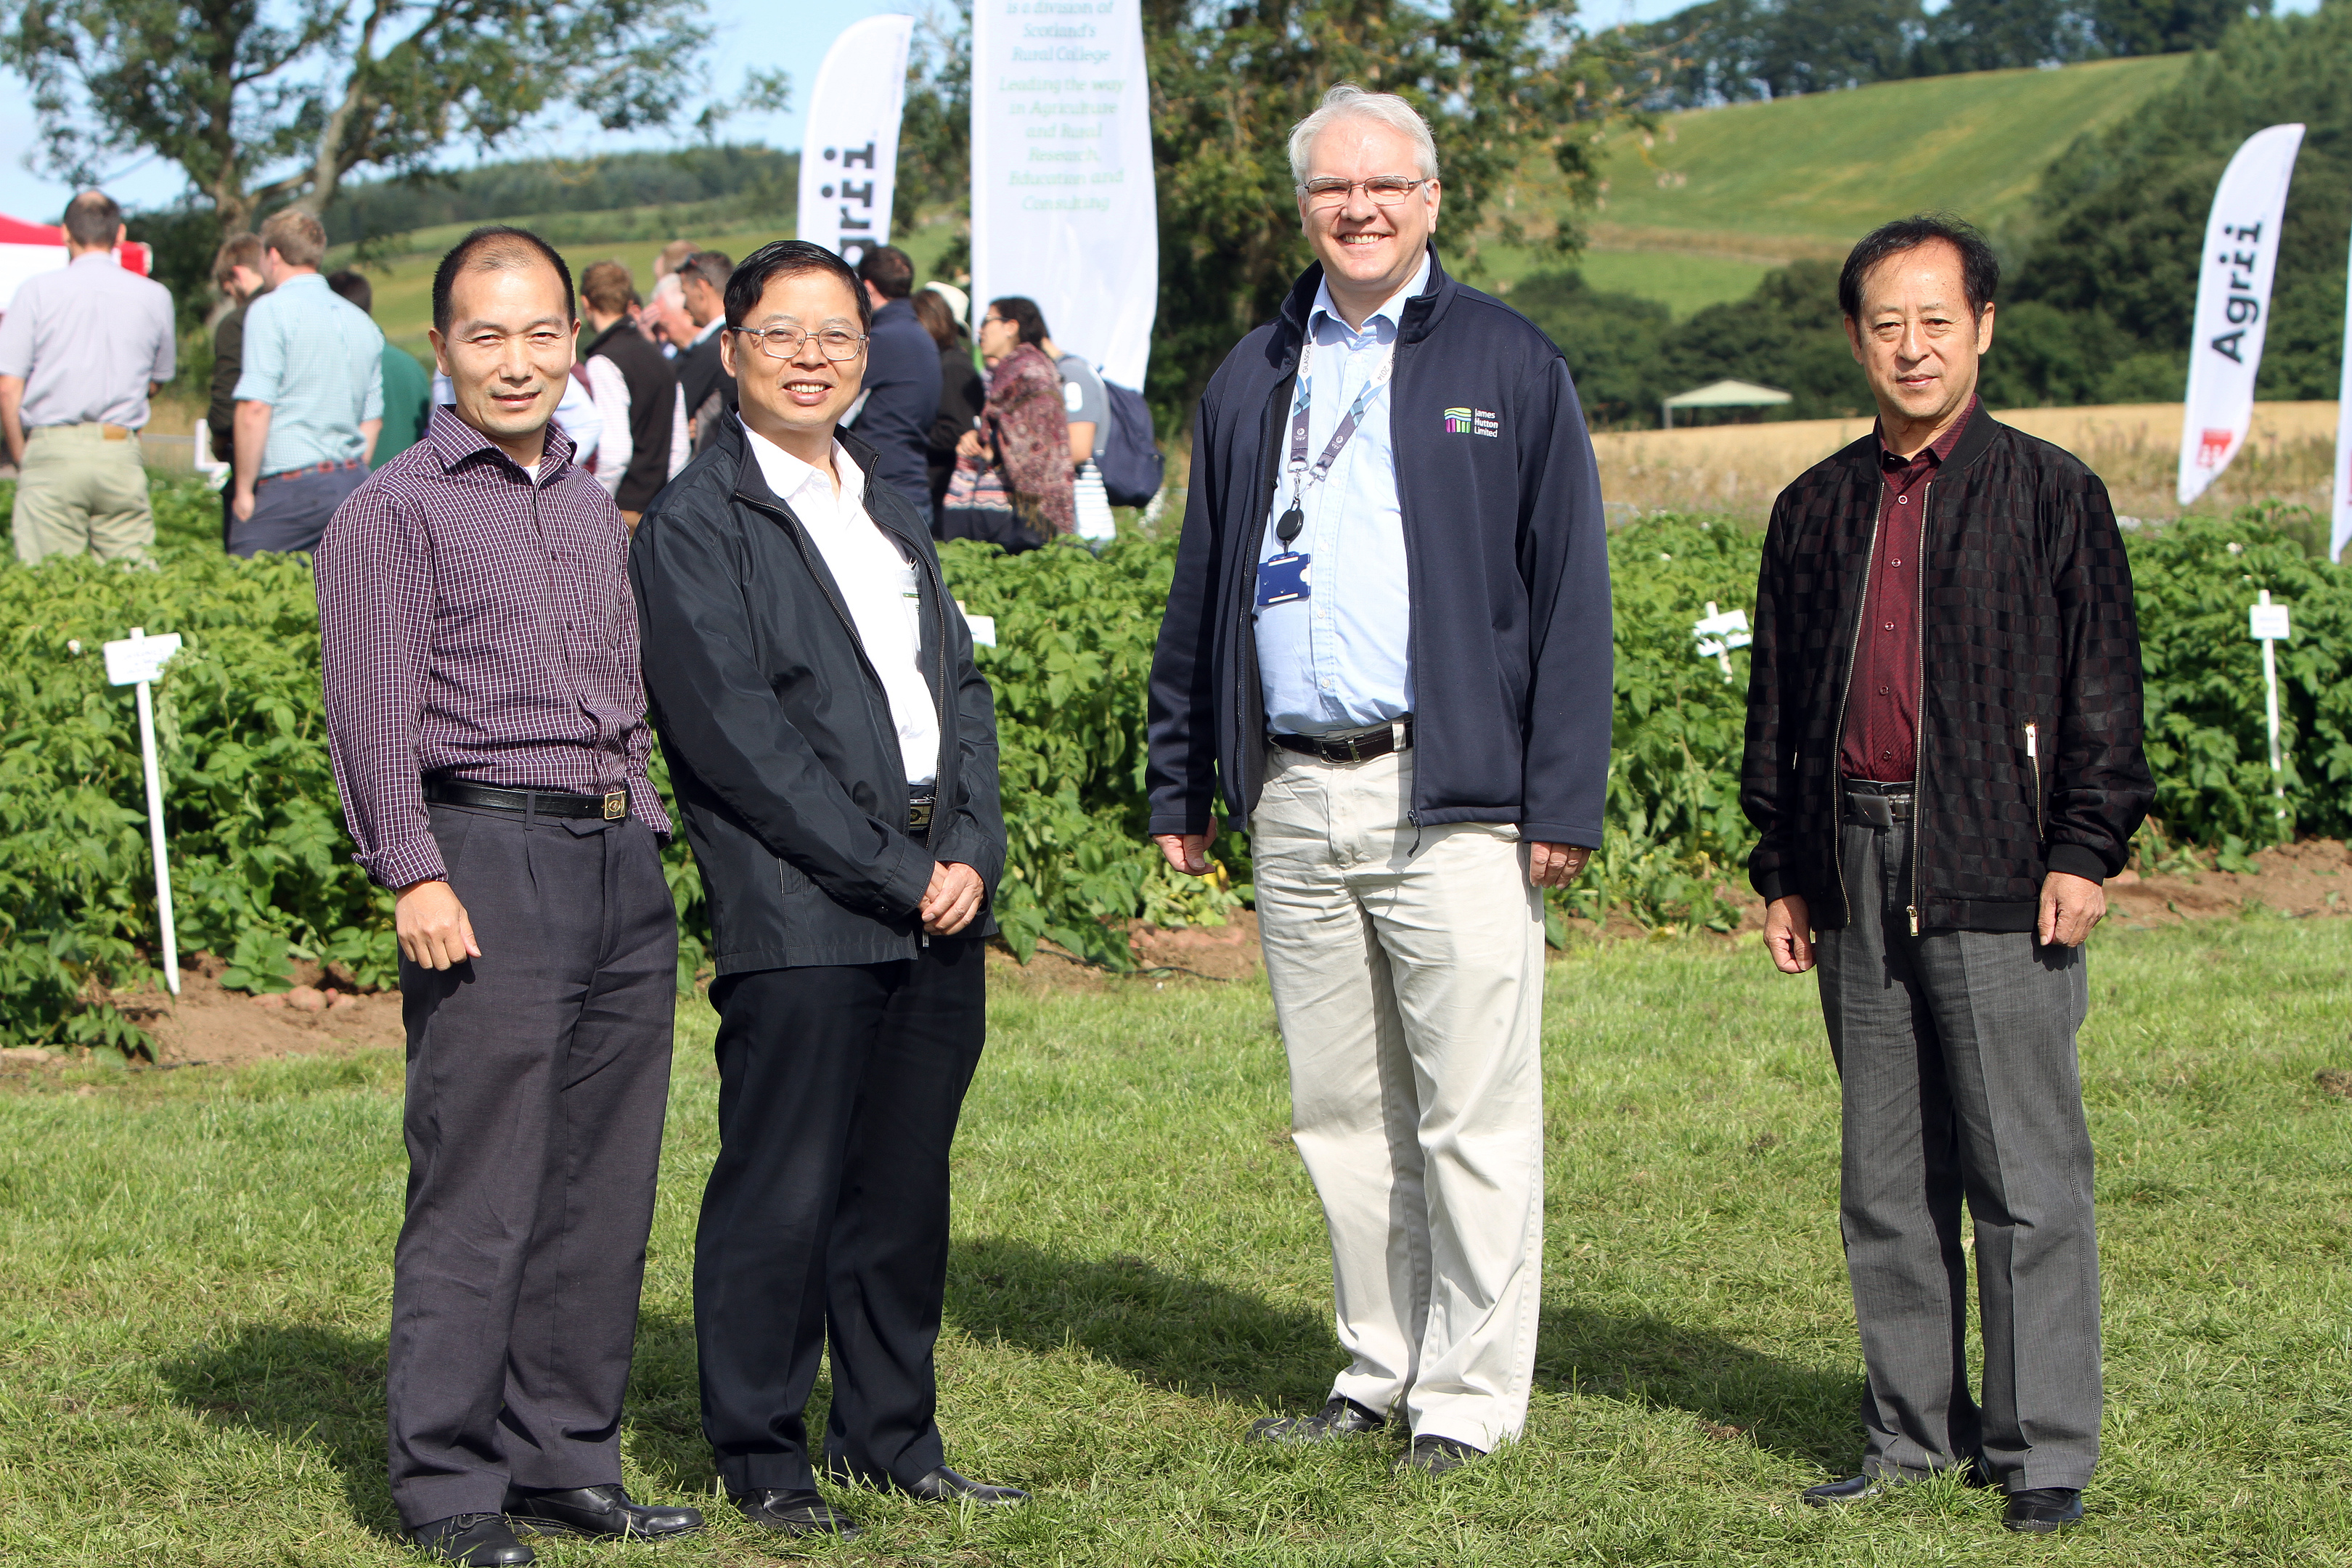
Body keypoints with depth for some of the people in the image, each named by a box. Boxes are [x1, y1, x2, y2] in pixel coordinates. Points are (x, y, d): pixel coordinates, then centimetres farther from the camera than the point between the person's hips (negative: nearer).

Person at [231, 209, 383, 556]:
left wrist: (243, 490, -7)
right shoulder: (363, 323, 16)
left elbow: (254, 409, -13)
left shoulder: (271, 310, -6)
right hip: (353, 480, 7)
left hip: (291, 485, -7)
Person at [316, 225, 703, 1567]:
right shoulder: (394, 511, -1)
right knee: (478, 1190, -6)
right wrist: (416, 875, -15)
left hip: (621, 860, 6)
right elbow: (374, 710, -7)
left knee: (604, 1189, 7)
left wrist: (646, 836, 17)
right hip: (489, 855, -6)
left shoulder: (595, 507, 19)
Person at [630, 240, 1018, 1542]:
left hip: (939, 907, 7)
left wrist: (972, 849, -1)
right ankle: (761, 1459, 8)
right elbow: (733, 730, -12)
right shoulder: (693, 524, -4)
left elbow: (960, 686, 17)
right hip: (799, 915, -7)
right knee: (782, 1194, -3)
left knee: (906, 1188, 11)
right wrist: (893, 872, -13)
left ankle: (891, 1437, 22)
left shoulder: (889, 514, 20)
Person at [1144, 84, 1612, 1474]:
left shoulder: (1509, 366, 1)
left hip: (1451, 792, -5)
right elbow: (1202, 592, 19)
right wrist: (1180, 785, 15)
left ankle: (1471, 1395, 6)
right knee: (1340, 1111, 11)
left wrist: (1566, 795, -9)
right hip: (1292, 795, 5)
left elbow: (1570, 590, -2)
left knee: (1472, 1113, -3)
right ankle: (1382, 1372, 22)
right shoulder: (1255, 379, 14)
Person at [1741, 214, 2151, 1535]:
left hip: (2000, 878, -4)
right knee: (1887, 1181, 10)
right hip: (1859, 879, 4)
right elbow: (1777, 698, 18)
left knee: (2027, 1177, -3)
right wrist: (1782, 868, 13)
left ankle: (2044, 1450, 4)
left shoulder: (2050, 495, 2)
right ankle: (1915, 1431, 19)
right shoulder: (1816, 510, 13)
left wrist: (2086, 849, -7)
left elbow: (2105, 685, 0)